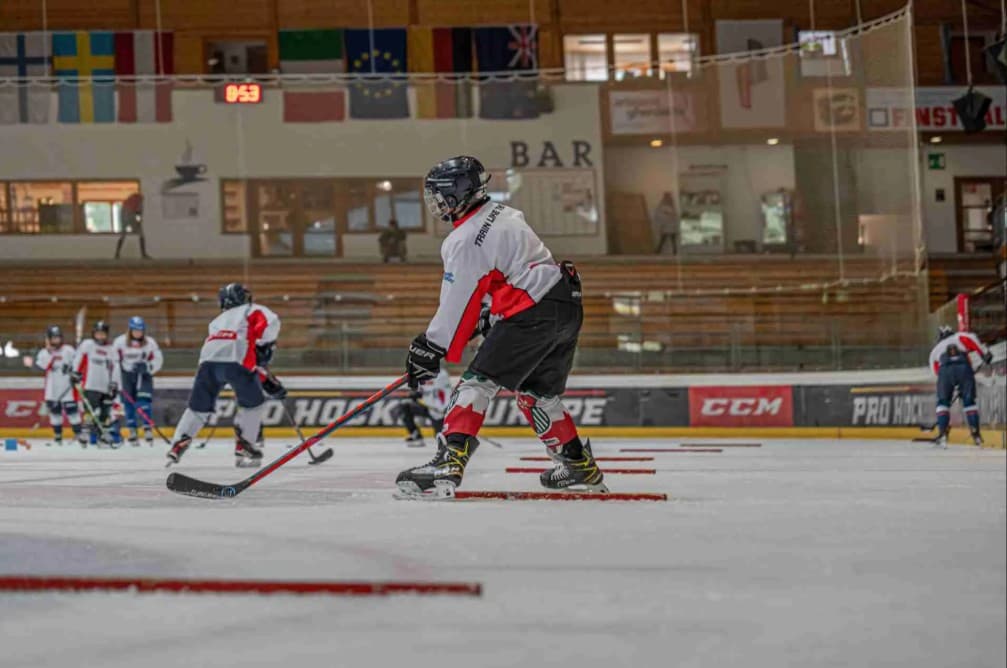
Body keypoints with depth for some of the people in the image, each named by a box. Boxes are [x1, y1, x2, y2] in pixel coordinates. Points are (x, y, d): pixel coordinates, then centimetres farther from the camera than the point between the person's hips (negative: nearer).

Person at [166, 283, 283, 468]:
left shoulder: (219, 320, 41)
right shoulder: (254, 310, 26)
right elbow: (271, 322, -1)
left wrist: (266, 380, 35)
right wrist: (265, 346, 1)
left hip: (208, 360, 4)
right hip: (235, 361, -4)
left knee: (199, 407, 18)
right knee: (253, 403, 15)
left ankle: (178, 446, 6)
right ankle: (243, 450, 9)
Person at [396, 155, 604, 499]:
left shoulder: (466, 239, -11)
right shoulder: (504, 214, 17)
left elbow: (457, 303, -10)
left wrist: (431, 348, -2)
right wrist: (485, 315, 24)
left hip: (532, 313, -10)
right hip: (567, 306, 10)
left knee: (478, 383, -12)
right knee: (538, 393, 24)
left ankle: (447, 465, -25)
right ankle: (580, 468, 31)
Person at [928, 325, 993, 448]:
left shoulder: (935, 350, 37)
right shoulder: (959, 337, 31)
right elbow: (971, 338, 7)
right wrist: (985, 353, 4)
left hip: (945, 370, 0)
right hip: (964, 368, 0)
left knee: (943, 402, 15)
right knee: (969, 401, 14)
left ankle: (942, 434, 1)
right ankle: (976, 434, 9)